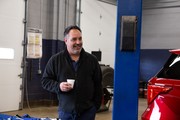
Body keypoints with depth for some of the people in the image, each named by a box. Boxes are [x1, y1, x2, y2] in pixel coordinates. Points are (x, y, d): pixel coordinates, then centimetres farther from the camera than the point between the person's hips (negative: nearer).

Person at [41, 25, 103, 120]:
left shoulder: (92, 60, 5)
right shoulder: (55, 60, 1)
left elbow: (98, 85, 9)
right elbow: (45, 81, 6)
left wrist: (96, 106, 5)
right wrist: (58, 86, -13)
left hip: (87, 111, 0)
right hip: (65, 111, 0)